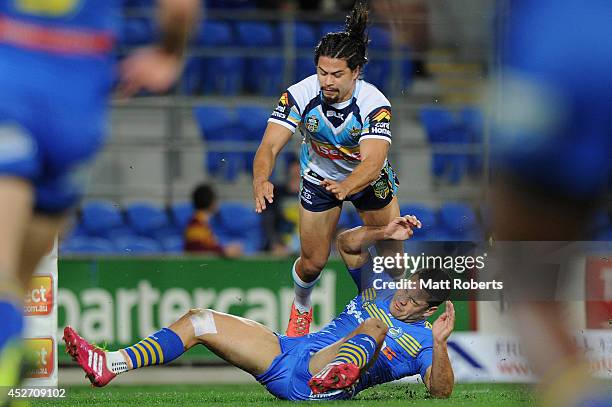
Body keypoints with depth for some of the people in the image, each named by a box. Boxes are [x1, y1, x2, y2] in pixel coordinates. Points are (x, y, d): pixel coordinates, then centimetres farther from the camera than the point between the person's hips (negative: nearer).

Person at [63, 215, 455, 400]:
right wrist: (384, 233, 1)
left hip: (314, 384, -7)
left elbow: (441, 391, -10)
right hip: (287, 352, 7)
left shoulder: (422, 340, 4)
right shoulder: (380, 291, 20)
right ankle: (110, 365, -8)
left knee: (376, 325, -34)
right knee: (199, 320, 1)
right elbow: (346, 244, 18)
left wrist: (440, 344, -26)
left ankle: (340, 372, -72)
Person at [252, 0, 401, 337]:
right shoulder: (300, 96, -31)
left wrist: (346, 186, -67)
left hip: (368, 178, -1)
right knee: (312, 262, 4)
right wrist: (261, 180, -57)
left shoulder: (375, 104, -35)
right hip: (319, 178, 1)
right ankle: (301, 308, 38)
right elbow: (269, 146, -35)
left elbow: (372, 162, -45)